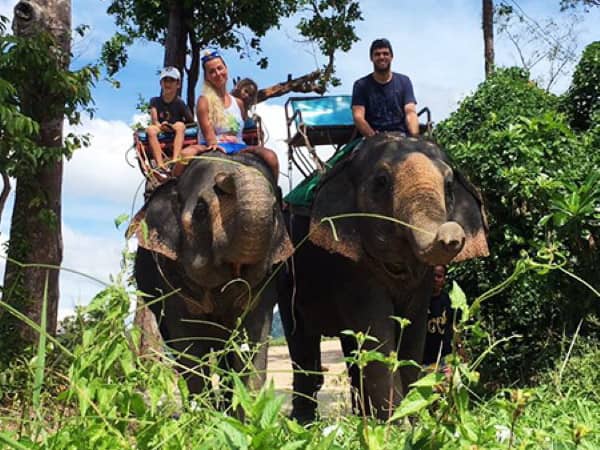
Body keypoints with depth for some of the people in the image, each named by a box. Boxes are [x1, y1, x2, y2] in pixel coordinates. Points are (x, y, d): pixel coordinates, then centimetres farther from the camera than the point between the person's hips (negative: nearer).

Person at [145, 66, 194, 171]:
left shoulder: (179, 103, 1)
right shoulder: (155, 101, 5)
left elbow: (191, 121, 1)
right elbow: (154, 120, -7)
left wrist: (174, 127, -11)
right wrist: (160, 126, -27)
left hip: (176, 135, -1)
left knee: (180, 125, -30)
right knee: (150, 129, -29)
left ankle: (175, 161, -48)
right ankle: (160, 165, -44)